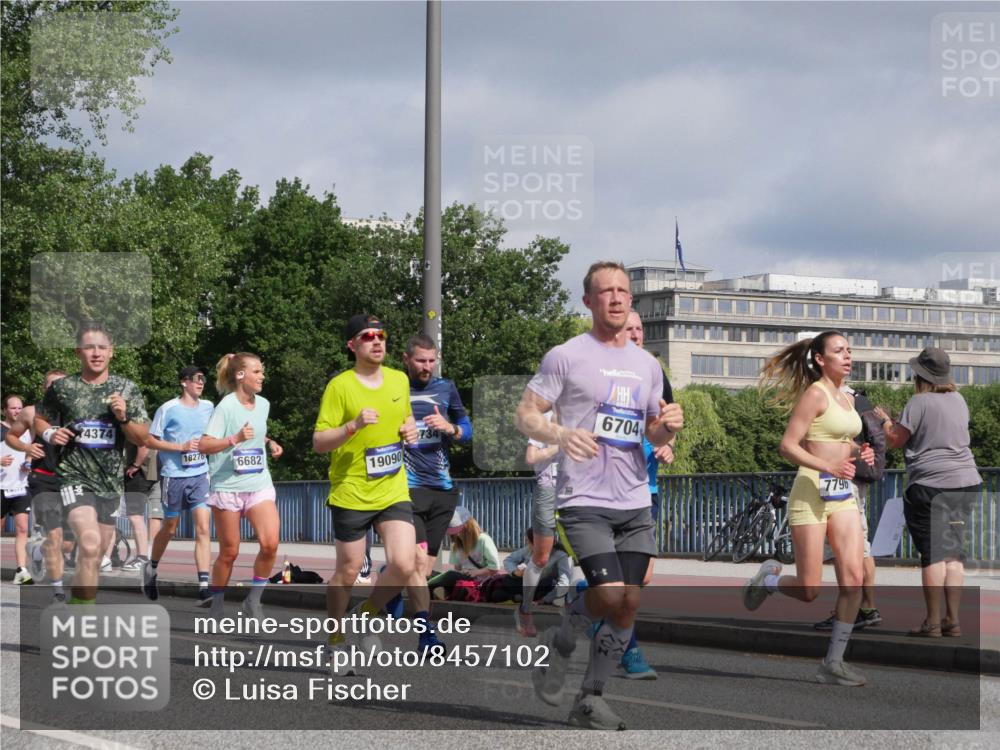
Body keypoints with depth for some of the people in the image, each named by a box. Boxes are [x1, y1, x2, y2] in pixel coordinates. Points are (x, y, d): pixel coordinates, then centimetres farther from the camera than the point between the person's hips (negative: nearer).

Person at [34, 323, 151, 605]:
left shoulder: (127, 389, 3)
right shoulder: (62, 387, -1)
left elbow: (143, 439, 4)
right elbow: (39, 420, 14)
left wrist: (124, 418, -14)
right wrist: (49, 434, -7)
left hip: (111, 482, 4)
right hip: (75, 478, -4)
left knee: (95, 554, 15)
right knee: (90, 544, -25)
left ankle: (76, 604, 39)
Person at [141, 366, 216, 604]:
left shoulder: (208, 407, 8)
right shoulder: (168, 409, -7)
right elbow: (151, 440, -7)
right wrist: (181, 447, -15)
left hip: (200, 475, 3)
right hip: (174, 476, -3)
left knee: (203, 528, -10)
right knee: (170, 528, 11)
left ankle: (204, 588, -16)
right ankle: (151, 569, 38)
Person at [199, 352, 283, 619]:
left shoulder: (263, 404, 7)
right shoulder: (226, 406, -11)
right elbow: (204, 446, -17)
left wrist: (270, 443, 8)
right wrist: (235, 439, -29)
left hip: (259, 484, 4)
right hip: (227, 486, -4)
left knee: (270, 543, -16)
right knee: (229, 552, 3)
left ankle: (253, 601, 1)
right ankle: (216, 605, 22)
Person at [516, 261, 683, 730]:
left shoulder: (647, 365, 15)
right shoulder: (566, 356, -2)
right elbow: (526, 415, -4)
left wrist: (669, 426, -2)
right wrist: (561, 435, -24)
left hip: (635, 503, 6)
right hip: (584, 500, -6)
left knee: (629, 603, 1)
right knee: (609, 595, -19)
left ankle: (590, 699, 14)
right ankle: (558, 644, 12)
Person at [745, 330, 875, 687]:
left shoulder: (846, 399, 15)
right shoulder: (815, 394, -9)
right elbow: (788, 446, -14)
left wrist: (859, 452, 7)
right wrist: (829, 466, -25)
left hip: (843, 495, 7)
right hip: (811, 492, -7)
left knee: (853, 579, -8)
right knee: (809, 590, -5)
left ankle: (833, 662, -2)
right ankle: (769, 577, 28)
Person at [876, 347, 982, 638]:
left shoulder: (920, 402, -10)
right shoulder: (958, 400, 12)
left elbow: (895, 440, -5)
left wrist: (885, 420, 16)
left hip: (930, 485, -7)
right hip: (965, 483, 7)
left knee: (934, 554, -4)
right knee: (954, 553, 9)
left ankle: (933, 622, -3)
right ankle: (952, 619, 9)